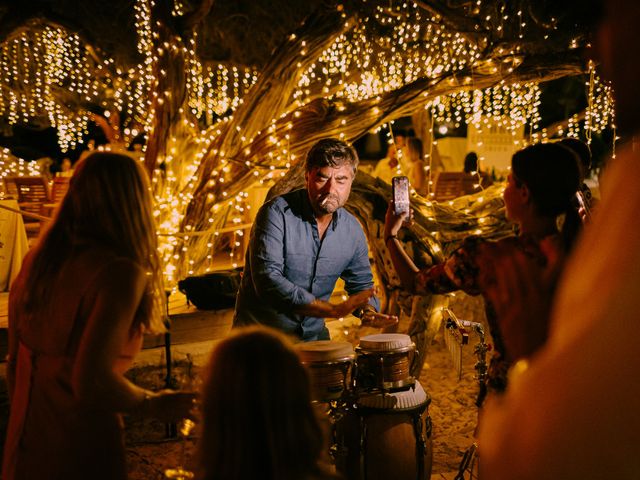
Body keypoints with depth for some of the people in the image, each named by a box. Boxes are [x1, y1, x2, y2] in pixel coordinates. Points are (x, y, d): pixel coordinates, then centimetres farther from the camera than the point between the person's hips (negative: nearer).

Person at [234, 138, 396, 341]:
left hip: (313, 335, 5)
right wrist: (333, 310, -30)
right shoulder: (277, 213, -17)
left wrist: (368, 310, -10)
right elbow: (267, 280, -26)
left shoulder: (352, 230, 0)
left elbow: (361, 283, 14)